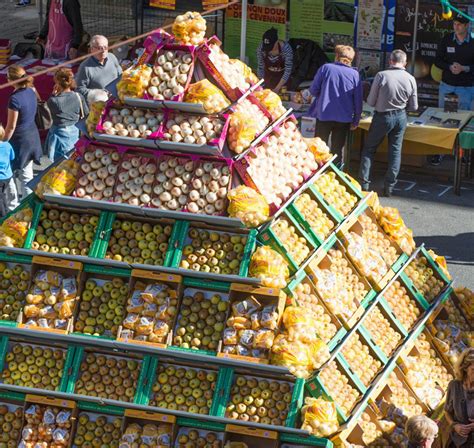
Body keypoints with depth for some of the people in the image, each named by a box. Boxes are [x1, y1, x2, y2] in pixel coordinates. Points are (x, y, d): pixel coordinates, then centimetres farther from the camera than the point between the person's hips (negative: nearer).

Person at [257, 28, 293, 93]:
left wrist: (277, 89, -30)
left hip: (283, 79, -2)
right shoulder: (261, 48, -23)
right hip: (268, 77, 2)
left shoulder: (286, 48, -30)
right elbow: (260, 68, -13)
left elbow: (288, 71, -27)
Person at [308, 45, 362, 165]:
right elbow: (358, 100, 0)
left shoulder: (325, 68, -5)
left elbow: (313, 90, -2)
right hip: (344, 119, 1)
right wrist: (356, 120, 9)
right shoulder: (355, 74, -2)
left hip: (324, 116, -1)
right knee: (337, 150, 11)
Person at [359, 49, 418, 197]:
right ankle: (389, 187, 13)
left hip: (382, 117, -2)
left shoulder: (381, 75, -15)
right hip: (400, 117, 2)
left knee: (369, 149, 12)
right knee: (395, 150, 13)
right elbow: (414, 107, 1)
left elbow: (371, 102, -10)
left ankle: (364, 183, 8)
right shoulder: (410, 79, -6)